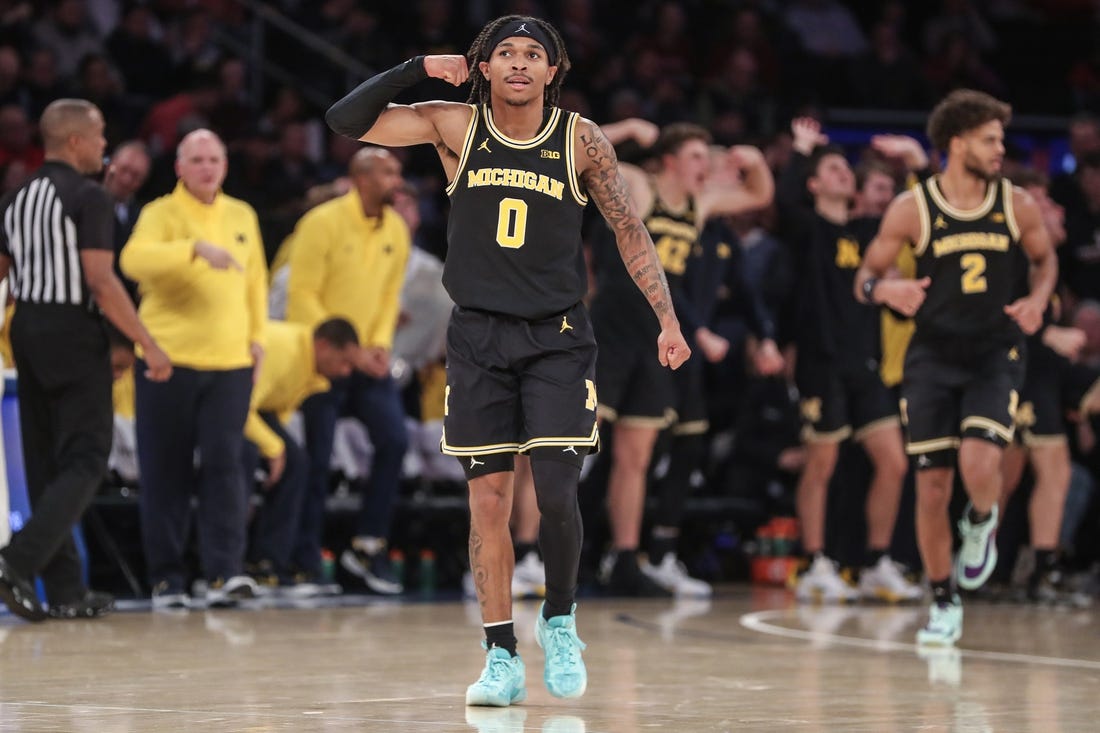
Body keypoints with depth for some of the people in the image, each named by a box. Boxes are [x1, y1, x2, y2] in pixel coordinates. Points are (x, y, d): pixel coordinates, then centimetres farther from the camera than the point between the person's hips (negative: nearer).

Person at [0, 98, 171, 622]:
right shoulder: (87, 198, -12)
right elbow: (101, 282, -18)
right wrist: (149, 346, -16)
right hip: (74, 333, -8)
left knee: (45, 463, 10)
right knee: (84, 461, -4)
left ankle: (66, 591, 12)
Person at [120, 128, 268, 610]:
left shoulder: (242, 216, 13)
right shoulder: (161, 214, -3)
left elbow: (256, 280, 23)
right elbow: (135, 258, -23)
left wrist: (257, 336, 14)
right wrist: (197, 249, -35)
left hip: (230, 361, 3)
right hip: (168, 358, -3)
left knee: (224, 465, -7)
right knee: (166, 473, 2)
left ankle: (224, 573, -9)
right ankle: (166, 578, 11)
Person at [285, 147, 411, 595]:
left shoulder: (396, 230, 5)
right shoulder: (323, 223, -14)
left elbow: (390, 293, 11)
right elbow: (303, 296, -14)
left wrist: (380, 344, -5)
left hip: (368, 358, 6)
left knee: (394, 440, -5)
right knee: (317, 459, -4)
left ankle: (367, 547, 7)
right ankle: (306, 564, 5)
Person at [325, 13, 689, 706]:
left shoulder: (582, 140, -3)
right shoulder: (456, 127, -1)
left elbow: (630, 231, 3)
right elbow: (348, 122, -5)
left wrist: (668, 320, -1)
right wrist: (420, 68, -11)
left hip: (558, 336, -1)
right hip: (479, 336, 1)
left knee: (556, 489, -12)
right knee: (489, 499, 0)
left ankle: (560, 620, 13)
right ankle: (502, 659, 6)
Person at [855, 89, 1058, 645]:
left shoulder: (1016, 204, -1)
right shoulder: (912, 208, -6)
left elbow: (1044, 258, 17)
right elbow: (865, 275, 1)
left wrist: (1038, 299, -4)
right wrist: (886, 290, -23)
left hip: (996, 353, 0)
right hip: (933, 354, 0)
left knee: (979, 462, -24)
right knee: (932, 486, -1)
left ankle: (981, 525, 13)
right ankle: (944, 605, 16)